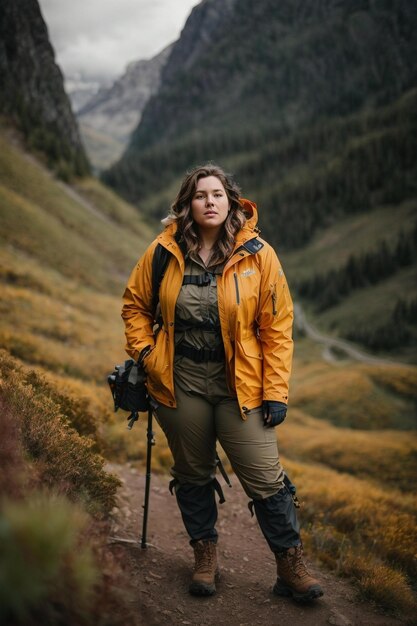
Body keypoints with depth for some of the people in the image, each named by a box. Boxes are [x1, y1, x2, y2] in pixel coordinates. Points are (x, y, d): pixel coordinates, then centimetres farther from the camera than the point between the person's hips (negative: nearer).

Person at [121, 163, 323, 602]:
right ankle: (204, 556, 34)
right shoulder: (164, 252, -1)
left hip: (239, 386, -2)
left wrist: (275, 393, -7)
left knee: (266, 479, 0)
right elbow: (135, 304, 13)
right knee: (192, 476, 15)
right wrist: (144, 353, 1)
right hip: (180, 385, 2)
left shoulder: (258, 255, -7)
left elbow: (277, 328, -5)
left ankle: (291, 566, 18)